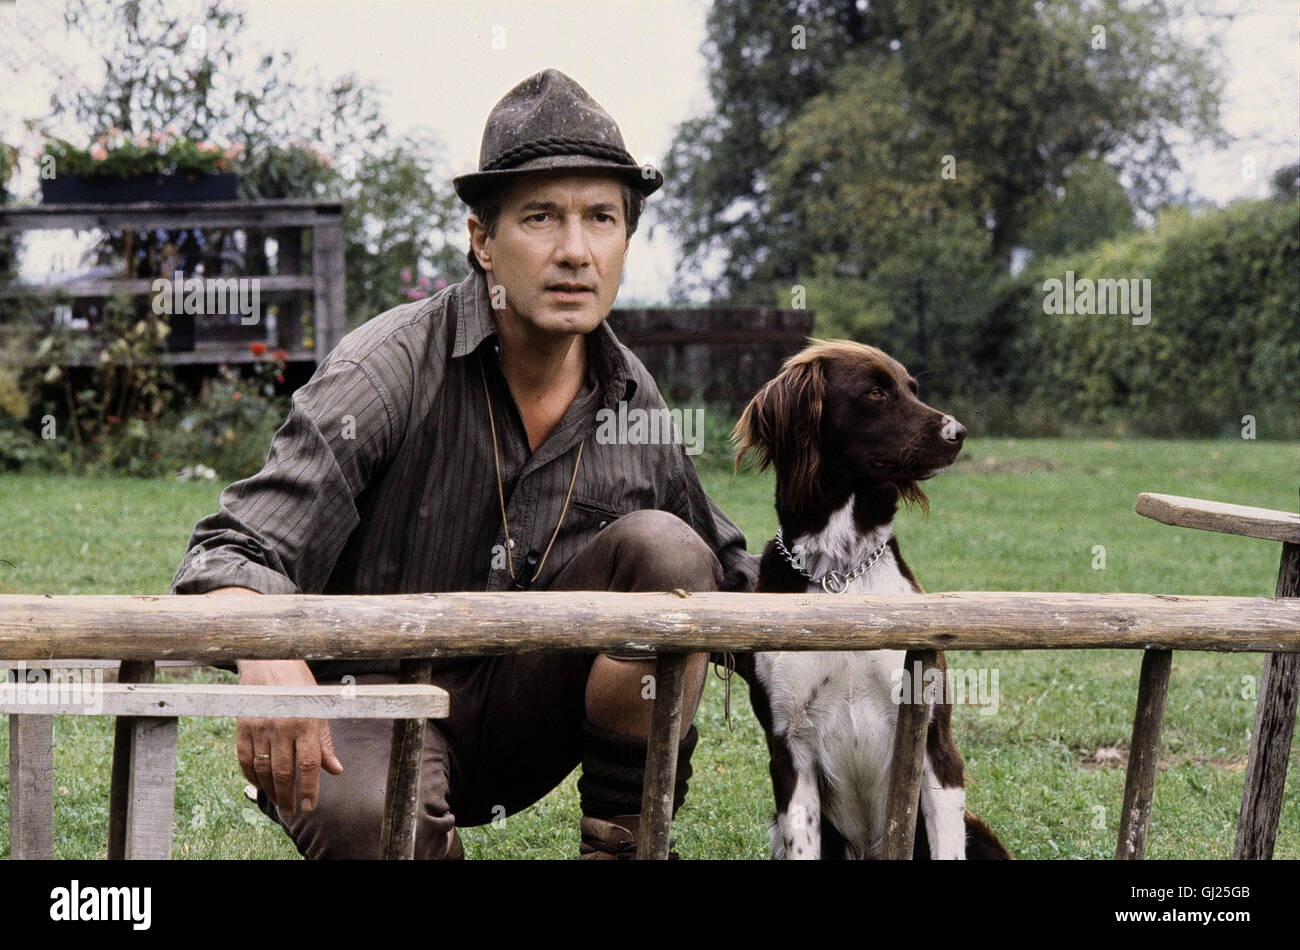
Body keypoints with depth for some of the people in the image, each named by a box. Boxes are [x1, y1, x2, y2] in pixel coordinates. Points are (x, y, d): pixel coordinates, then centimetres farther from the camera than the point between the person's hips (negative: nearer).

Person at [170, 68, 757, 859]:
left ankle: (625, 840, -7)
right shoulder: (391, 365, -17)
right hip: (374, 691, -4)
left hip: (522, 708, 5)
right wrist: (268, 659, -47)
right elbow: (236, 554, -23)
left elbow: (727, 572, 17)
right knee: (367, 820, -39)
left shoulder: (633, 401, 0)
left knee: (665, 548, -18)